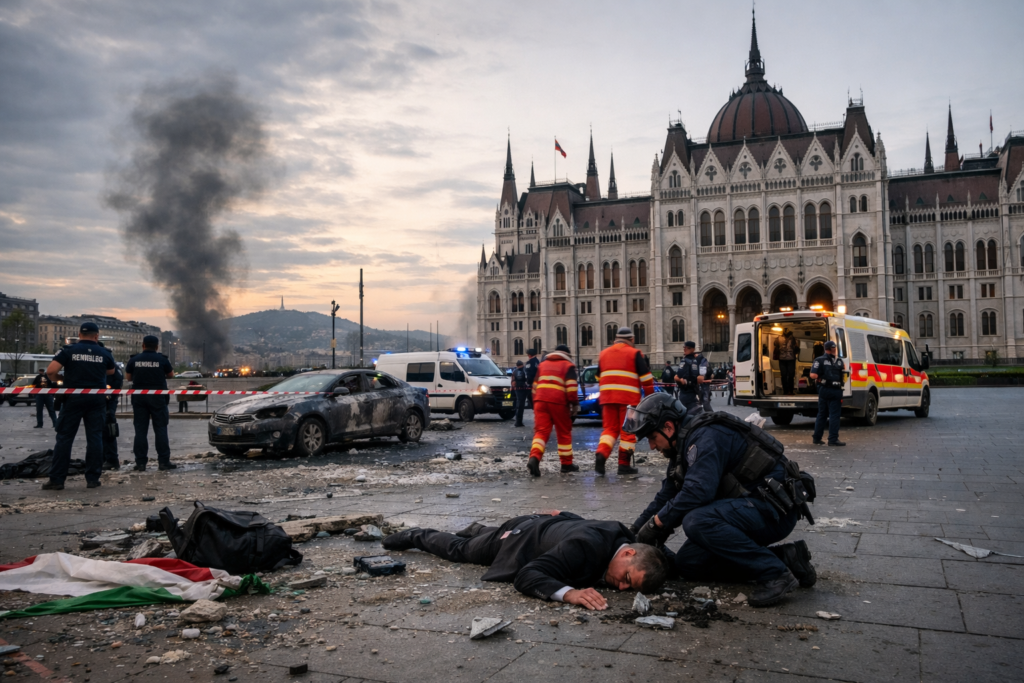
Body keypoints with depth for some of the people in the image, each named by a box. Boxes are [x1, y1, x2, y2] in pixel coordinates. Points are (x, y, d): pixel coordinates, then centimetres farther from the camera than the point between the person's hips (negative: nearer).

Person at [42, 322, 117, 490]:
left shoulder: (69, 350, -3)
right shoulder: (104, 353, 4)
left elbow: (50, 370, -11)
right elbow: (111, 371, 22)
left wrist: (57, 381, 7)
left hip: (74, 398, -1)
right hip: (96, 399, 1)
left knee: (65, 438, 4)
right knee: (95, 438, 5)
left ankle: (57, 480, 4)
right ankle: (92, 479, 5)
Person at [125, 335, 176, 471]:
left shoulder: (134, 359, 0)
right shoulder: (162, 359, -4)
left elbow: (128, 377, 10)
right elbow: (171, 374, 9)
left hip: (139, 397, 2)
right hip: (157, 397, -2)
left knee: (140, 430, 4)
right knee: (160, 429, 2)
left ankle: (140, 463, 4)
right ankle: (164, 461, 0)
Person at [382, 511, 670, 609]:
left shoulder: (625, 537, -24)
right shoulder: (585, 547, -47)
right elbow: (525, 576, -48)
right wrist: (568, 592, -58)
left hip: (548, 525, 6)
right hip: (524, 537, -5)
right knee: (458, 549, 23)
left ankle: (476, 529, 68)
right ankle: (414, 536, 46)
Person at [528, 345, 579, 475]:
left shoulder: (542, 364, 23)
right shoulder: (568, 366, 8)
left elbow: (535, 386, 23)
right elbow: (571, 386, -6)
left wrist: (535, 403, 29)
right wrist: (575, 404, -4)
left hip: (540, 401, 3)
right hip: (558, 402, -3)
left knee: (541, 431, -2)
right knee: (564, 433, 10)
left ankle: (534, 458, -24)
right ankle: (567, 464, 17)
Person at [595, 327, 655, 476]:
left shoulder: (603, 353, 14)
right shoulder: (634, 354, 0)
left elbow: (599, 378, 22)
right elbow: (646, 378, -3)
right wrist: (650, 396, 6)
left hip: (608, 398, 4)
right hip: (629, 399, -4)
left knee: (610, 428, 11)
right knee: (628, 430, 4)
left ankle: (601, 455, -12)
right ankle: (624, 464, 5)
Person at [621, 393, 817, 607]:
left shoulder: (706, 437, -19)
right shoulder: (683, 445, 13)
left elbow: (697, 492, -31)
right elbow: (666, 496, 18)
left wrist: (656, 523, -19)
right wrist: (634, 532, 11)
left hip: (773, 509, -11)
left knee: (697, 522, -32)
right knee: (687, 564, 5)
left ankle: (775, 574, -19)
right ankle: (784, 557, 4)